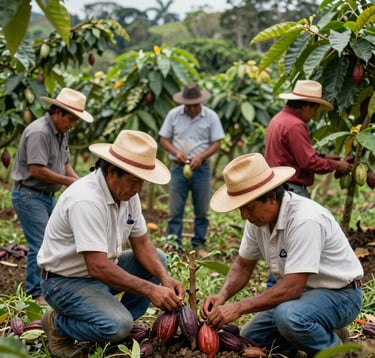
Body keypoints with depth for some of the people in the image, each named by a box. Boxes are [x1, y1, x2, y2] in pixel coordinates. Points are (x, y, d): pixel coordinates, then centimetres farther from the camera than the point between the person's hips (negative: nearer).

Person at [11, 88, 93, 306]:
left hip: (48, 196, 10)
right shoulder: (39, 132, -21)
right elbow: (36, 170, -27)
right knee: (40, 245, -9)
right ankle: (36, 294, -1)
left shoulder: (61, 133, 10)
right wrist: (68, 182, -19)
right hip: (29, 195, -10)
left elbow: (65, 163, 15)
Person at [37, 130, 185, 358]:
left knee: (157, 259, 5)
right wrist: (150, 290, -33)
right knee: (118, 326, -28)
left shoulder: (127, 192, -4)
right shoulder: (86, 200, -31)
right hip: (65, 280, -9)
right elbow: (98, 267, -35)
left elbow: (141, 243, 1)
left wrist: (164, 278, -16)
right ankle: (58, 325, -1)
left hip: (100, 270, 9)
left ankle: (120, 321, 5)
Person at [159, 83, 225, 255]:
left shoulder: (211, 116, -3)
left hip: (201, 169, 0)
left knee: (202, 211, 8)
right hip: (178, 168, 0)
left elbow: (216, 143, -2)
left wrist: (201, 157, -17)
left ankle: (199, 245, 20)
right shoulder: (173, 114, -1)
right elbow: (164, 139, 4)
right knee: (175, 211, 1)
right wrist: (176, 152, -14)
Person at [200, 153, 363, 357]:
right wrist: (222, 296, -13)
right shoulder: (258, 216, -6)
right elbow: (243, 265, 6)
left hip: (339, 293, -8)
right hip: (301, 292, 8)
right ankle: (316, 333, 16)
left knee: (288, 316, -36)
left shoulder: (305, 220, -31)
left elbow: (291, 287, -33)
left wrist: (238, 308, -31)